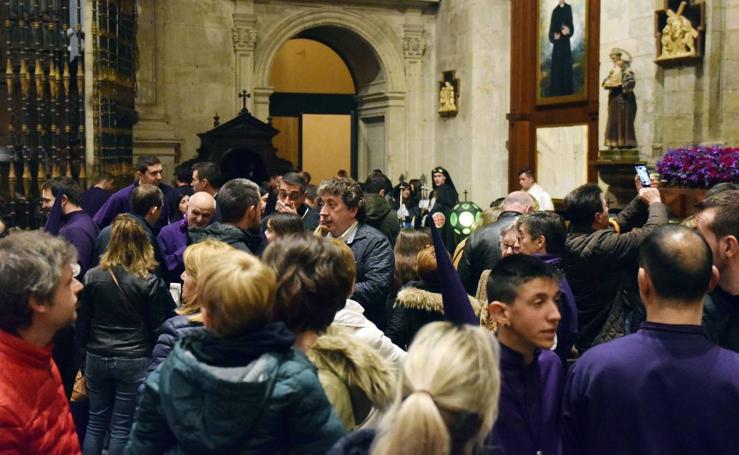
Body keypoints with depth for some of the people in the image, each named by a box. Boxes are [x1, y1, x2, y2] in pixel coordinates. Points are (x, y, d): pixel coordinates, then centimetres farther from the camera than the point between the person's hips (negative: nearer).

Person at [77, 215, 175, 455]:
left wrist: (86, 350, 17)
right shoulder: (150, 282, -10)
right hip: (135, 361, -3)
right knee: (121, 427, 6)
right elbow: (158, 327, -5)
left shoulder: (93, 276, -3)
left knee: (96, 422, 16)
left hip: (97, 358, 3)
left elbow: (82, 323, 4)